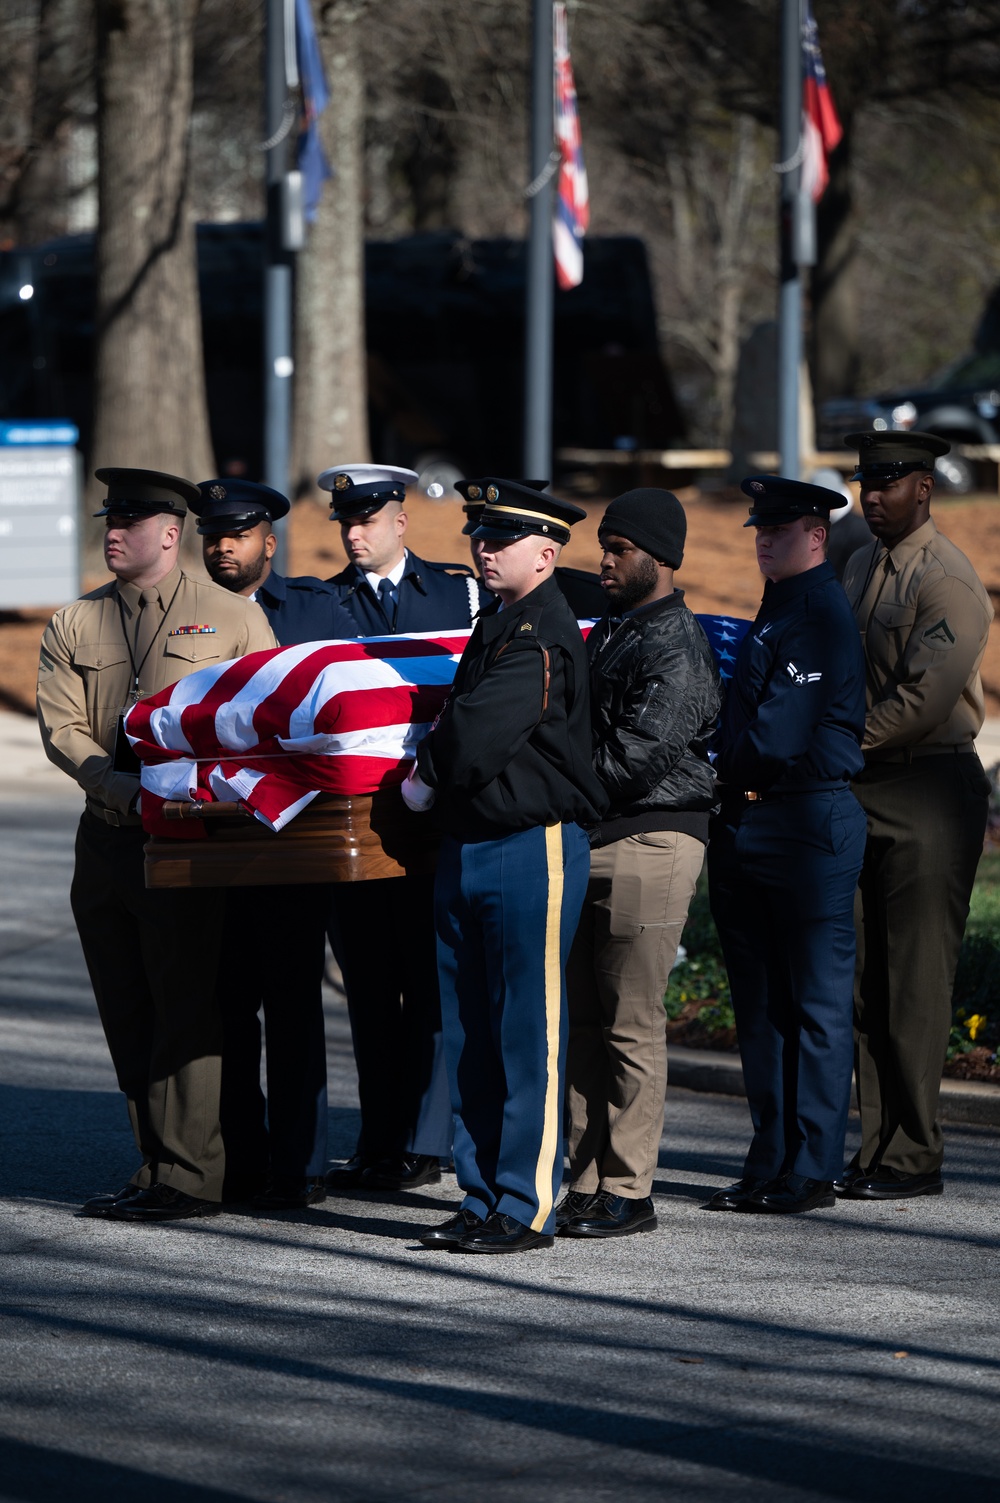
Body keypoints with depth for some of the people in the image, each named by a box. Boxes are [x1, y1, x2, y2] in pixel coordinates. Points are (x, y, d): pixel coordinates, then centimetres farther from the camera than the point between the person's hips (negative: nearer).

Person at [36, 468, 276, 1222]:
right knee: (127, 1015, 7)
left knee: (187, 1011, -7)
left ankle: (185, 1177, -5)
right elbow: (62, 729, 1)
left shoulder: (234, 617, 3)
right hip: (108, 840, 5)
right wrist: (128, 789, -15)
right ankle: (160, 1165, 14)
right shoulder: (74, 625, 11)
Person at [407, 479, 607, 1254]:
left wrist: (428, 778, -5)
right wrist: (432, 771, 8)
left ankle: (527, 1207, -1)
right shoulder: (497, 626, 16)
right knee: (470, 1039, 10)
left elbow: (477, 738, -21)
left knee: (529, 1036, -4)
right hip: (468, 852, 10)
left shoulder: (543, 636, -15)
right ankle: (483, 1198, 16)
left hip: (533, 848, -10)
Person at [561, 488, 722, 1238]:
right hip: (589, 842, 9)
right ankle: (588, 1182, 13)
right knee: (584, 1020, 9)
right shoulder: (610, 633, 18)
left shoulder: (678, 646, -11)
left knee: (631, 1024, -5)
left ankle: (629, 1192, -1)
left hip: (651, 842, -9)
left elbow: (637, 757, -17)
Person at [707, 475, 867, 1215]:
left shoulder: (825, 612, -12)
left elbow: (782, 728, -18)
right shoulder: (776, 611, 18)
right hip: (751, 822, 10)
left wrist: (735, 770, -3)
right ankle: (771, 1167, 16)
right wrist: (734, 783, 8)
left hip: (811, 820, -10)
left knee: (817, 1004, -4)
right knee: (762, 1002, 11)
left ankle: (812, 1172, -1)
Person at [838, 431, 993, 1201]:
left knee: (915, 980, -7)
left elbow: (922, 699, -19)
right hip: (861, 790, 8)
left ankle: (915, 1157, -3)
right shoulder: (862, 568, 16)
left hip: (927, 793, -8)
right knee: (864, 978, 6)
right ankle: (877, 1148, 11)